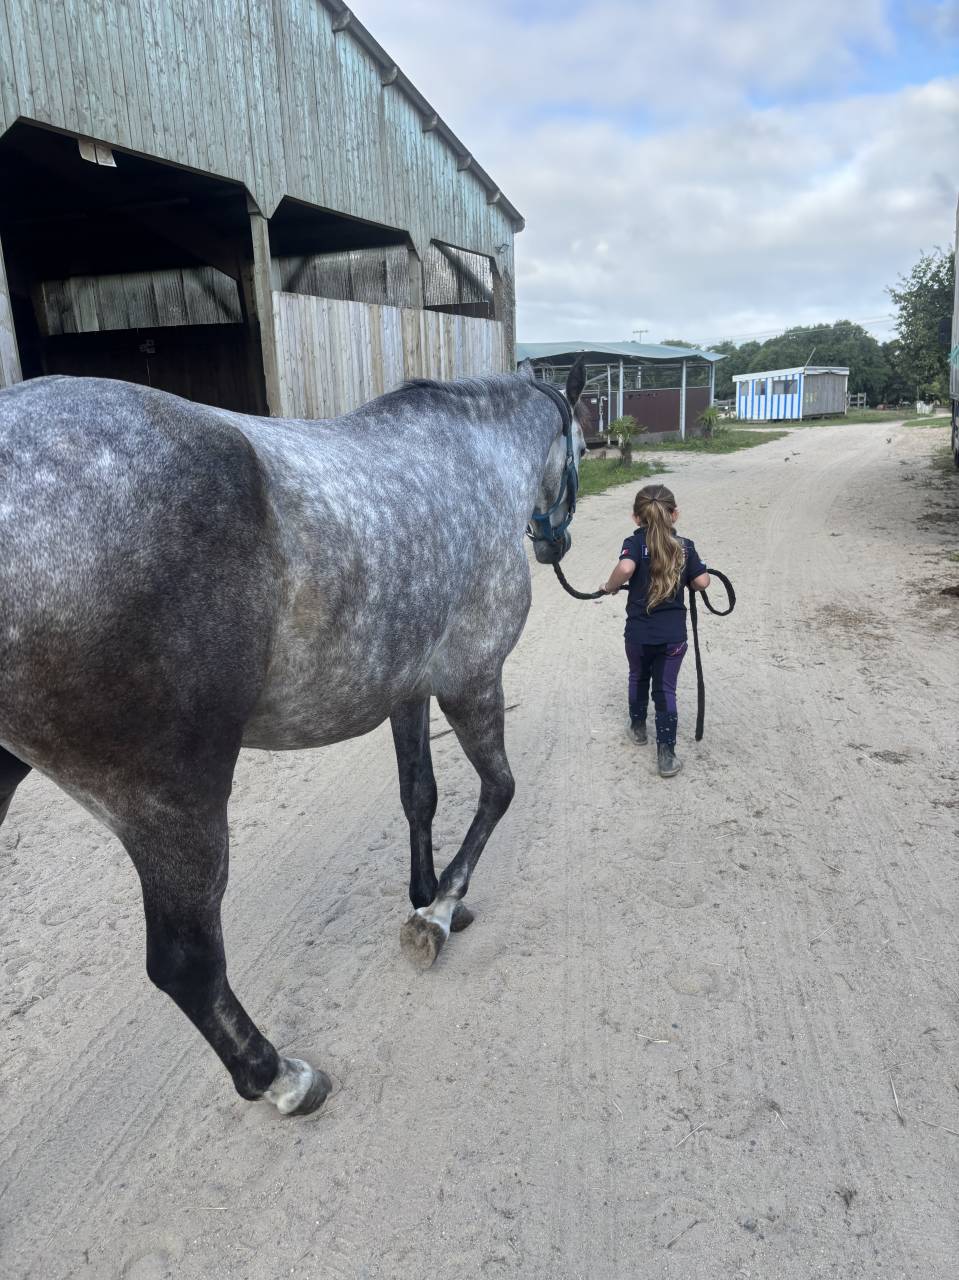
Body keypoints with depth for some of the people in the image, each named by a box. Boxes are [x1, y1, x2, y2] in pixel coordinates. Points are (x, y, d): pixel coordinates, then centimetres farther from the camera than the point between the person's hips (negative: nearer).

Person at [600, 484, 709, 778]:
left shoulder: (635, 543, -9)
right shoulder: (685, 546, -2)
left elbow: (625, 568, -29)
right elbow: (702, 582, 0)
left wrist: (610, 587, -11)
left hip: (638, 634, 0)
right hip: (673, 635, 1)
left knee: (638, 677, 25)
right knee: (666, 689, 7)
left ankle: (638, 727, 44)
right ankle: (666, 754, 4)